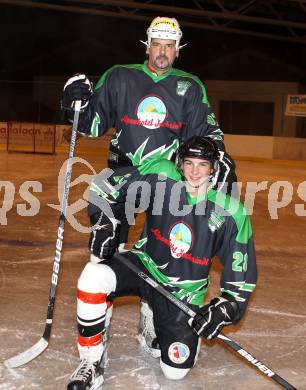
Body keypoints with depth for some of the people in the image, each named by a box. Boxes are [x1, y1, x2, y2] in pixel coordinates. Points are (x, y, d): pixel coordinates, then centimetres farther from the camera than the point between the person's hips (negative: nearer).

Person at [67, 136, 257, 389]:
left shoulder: (232, 213, -15)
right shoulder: (162, 176, -15)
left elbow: (242, 271, -8)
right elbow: (104, 186, -4)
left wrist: (226, 308, -17)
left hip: (182, 291, 0)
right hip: (144, 265, 0)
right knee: (94, 276, -31)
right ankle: (91, 364, -13)